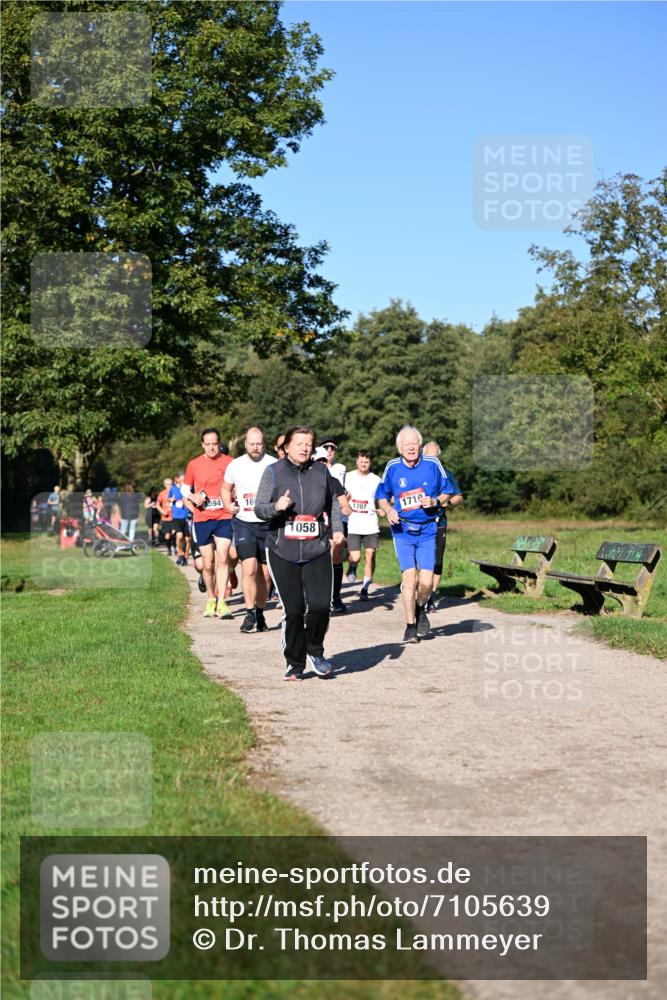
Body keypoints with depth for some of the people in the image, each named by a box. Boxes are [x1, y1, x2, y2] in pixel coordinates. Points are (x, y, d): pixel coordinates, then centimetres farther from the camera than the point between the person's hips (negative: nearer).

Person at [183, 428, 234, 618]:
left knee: (222, 558, -10)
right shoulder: (194, 465, 5)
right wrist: (192, 499, -4)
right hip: (202, 519, 1)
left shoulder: (229, 462, 1)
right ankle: (211, 600, 21)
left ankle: (221, 602, -10)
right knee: (208, 563, 6)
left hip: (224, 518, -1)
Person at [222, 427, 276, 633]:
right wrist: (228, 505, 1)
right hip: (243, 523, 0)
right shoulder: (235, 465, 4)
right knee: (250, 568, -16)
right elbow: (226, 488, 19)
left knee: (265, 574, 7)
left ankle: (260, 614, 23)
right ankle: (250, 614, -9)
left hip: (268, 524, 0)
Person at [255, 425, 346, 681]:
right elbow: (259, 509, 1)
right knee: (293, 609, -5)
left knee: (321, 605, -11)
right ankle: (295, 664, 13)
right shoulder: (273, 472, 3)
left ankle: (315, 651, 16)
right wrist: (276, 507, -19)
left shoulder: (322, 472, 9)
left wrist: (337, 528, 12)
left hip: (317, 551, 2)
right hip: (282, 553, -1)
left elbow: (333, 501, 24)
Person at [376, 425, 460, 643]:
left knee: (426, 581, -6)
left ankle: (421, 609, 27)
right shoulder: (392, 467, -2)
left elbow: (447, 491, 8)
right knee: (409, 578, -9)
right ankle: (410, 626, 5)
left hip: (427, 530, 0)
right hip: (403, 529, 0)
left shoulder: (432, 464, -4)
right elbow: (382, 496, 11)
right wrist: (389, 510, -10)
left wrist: (435, 501, -13)